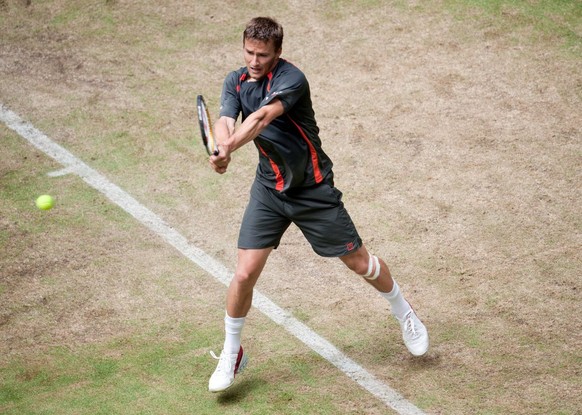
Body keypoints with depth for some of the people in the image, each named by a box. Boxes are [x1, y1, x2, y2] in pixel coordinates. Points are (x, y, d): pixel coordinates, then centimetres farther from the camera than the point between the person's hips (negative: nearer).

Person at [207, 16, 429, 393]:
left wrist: (229, 147, -56)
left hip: (313, 189, -4)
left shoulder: (291, 78, -22)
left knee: (359, 262, 8)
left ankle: (404, 313, 36)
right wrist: (222, 144, -44)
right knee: (244, 274, -6)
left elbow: (262, 117, -39)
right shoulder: (235, 82, -3)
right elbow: (224, 122, -20)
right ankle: (232, 354, 14)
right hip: (269, 190, 4)